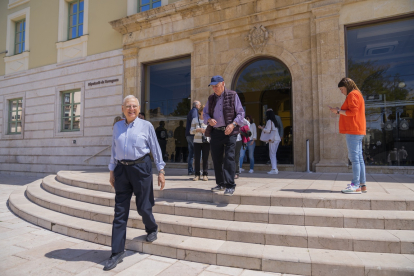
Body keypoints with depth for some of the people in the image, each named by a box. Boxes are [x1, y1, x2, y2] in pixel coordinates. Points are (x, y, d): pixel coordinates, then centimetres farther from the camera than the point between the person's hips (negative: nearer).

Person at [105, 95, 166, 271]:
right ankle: (117, 252, 16)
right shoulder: (117, 126, 9)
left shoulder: (146, 126, -1)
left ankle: (152, 229, 39)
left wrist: (161, 171, -1)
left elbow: (155, 149, 1)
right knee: (120, 212, 5)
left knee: (143, 207, 6)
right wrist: (112, 172, 14)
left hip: (141, 168, -3)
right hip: (121, 169, 3)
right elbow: (114, 150, 15)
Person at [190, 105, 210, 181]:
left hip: (206, 141, 0)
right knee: (196, 158, -1)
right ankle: (197, 174, 8)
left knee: (205, 158, -1)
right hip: (197, 141, 1)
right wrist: (198, 130, -15)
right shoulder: (195, 120, 7)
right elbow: (191, 131, 3)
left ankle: (205, 174, 7)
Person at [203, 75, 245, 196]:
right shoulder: (211, 98, 15)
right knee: (216, 158, 7)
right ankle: (220, 183, 21)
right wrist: (209, 120, -7)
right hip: (215, 132, 5)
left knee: (229, 158, -11)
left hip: (229, 132, -4)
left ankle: (230, 186, -6)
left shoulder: (233, 96, 3)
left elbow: (240, 113, 1)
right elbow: (205, 113, 17)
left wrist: (233, 124, -15)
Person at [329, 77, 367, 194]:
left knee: (354, 157, -11)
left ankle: (355, 186, -10)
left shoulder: (352, 94, -7)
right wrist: (340, 111, 16)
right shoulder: (357, 94, 24)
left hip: (353, 131, -10)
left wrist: (339, 111, -7)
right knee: (359, 158, 9)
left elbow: (353, 112, -16)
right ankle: (362, 184, 11)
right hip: (358, 131, 10)